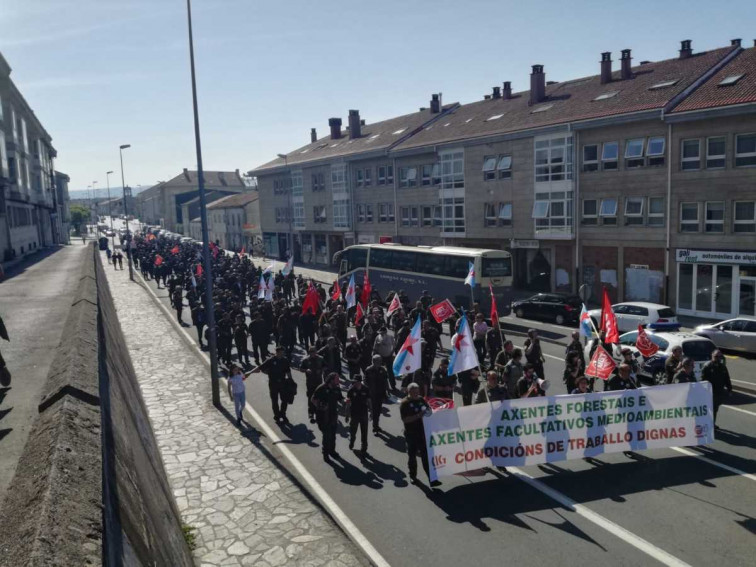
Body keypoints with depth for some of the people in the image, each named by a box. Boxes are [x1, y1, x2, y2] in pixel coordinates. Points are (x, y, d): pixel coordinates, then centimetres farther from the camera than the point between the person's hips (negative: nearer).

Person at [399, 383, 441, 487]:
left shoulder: (421, 400, 5)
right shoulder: (404, 403, -9)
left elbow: (429, 410, 18)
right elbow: (405, 419, -18)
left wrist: (427, 412, -6)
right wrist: (418, 415, -26)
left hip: (423, 432, 3)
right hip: (411, 434, -3)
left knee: (426, 455, 1)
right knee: (412, 455, 12)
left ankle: (432, 478, 1)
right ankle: (413, 476, 30)